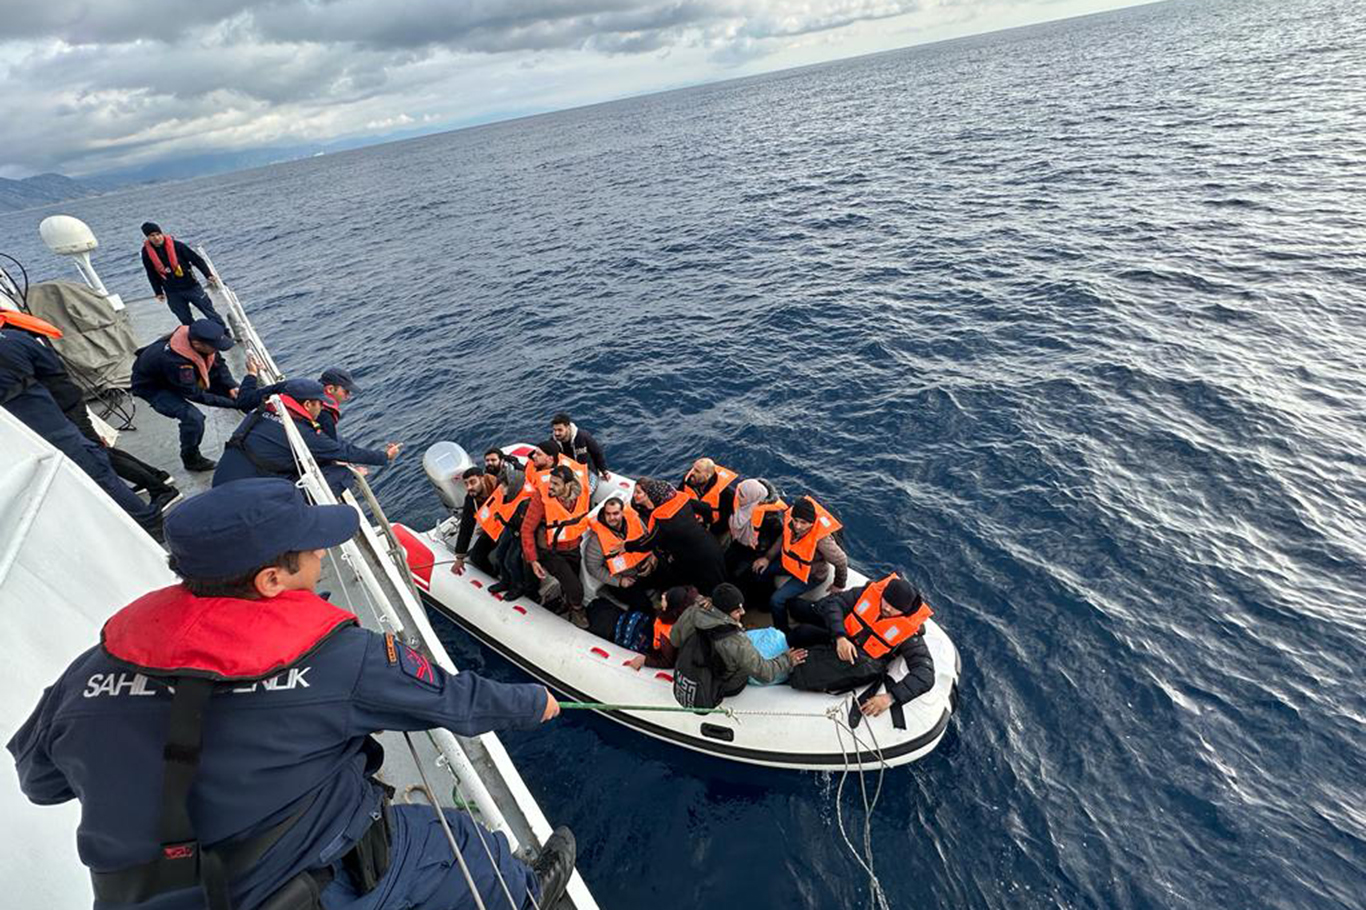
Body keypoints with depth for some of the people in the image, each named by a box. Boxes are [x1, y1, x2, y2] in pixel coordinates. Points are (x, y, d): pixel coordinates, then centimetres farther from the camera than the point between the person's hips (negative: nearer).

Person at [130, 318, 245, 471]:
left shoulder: (197, 337, -25)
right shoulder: (173, 361, -44)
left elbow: (219, 364, -8)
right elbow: (197, 395, -33)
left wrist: (231, 386, -23)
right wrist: (233, 402, -34)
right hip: (152, 387, -7)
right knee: (193, 417, -27)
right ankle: (191, 459, -4)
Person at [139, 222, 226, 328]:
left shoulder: (175, 244, -10)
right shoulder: (147, 252, -1)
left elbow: (196, 259, -5)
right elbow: (152, 274, 10)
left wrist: (208, 275, -14)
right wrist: (158, 292, 12)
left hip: (190, 286, -2)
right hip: (172, 293, 2)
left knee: (210, 312, 1)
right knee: (186, 321, 7)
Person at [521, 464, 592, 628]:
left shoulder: (582, 490, -20)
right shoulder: (542, 496, -30)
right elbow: (527, 529, -20)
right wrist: (532, 560, -19)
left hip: (573, 548, 4)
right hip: (550, 551, -4)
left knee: (569, 585, 22)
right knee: (575, 588, -11)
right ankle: (577, 609, 22)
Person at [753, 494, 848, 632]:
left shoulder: (821, 540, -41)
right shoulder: (791, 523, -24)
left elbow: (841, 561, -25)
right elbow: (783, 538, 1)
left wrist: (839, 585, -8)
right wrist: (768, 557, -2)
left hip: (812, 575, -6)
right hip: (790, 561, 6)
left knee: (777, 600, -15)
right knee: (760, 570, 5)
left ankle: (782, 631, 13)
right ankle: (768, 602, 32)